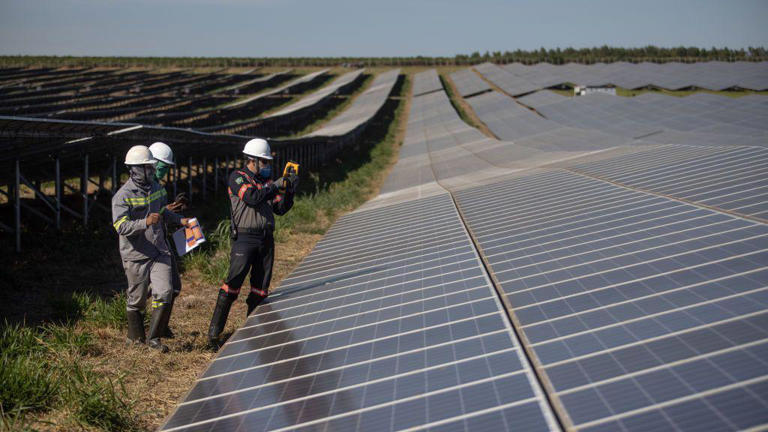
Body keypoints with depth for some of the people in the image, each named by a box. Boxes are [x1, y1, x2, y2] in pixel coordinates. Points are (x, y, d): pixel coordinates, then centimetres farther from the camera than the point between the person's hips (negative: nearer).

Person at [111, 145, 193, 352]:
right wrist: (145, 222, -36)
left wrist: (180, 220, 18)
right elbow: (121, 226, -23)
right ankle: (135, 337, 29)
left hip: (159, 252, 5)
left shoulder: (156, 188, 10)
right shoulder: (123, 196, -13)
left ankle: (154, 338, 3)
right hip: (136, 255, -5)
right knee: (137, 300, 7)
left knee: (164, 293, -9)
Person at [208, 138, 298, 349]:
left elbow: (280, 209, 13)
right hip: (245, 238, -7)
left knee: (261, 288, 8)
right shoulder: (238, 177, -4)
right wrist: (278, 185, -18)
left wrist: (289, 191, -3)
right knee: (232, 285, -11)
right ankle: (214, 333, -6)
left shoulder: (266, 180, 15)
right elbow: (252, 197, -21)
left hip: (266, 239, 7)